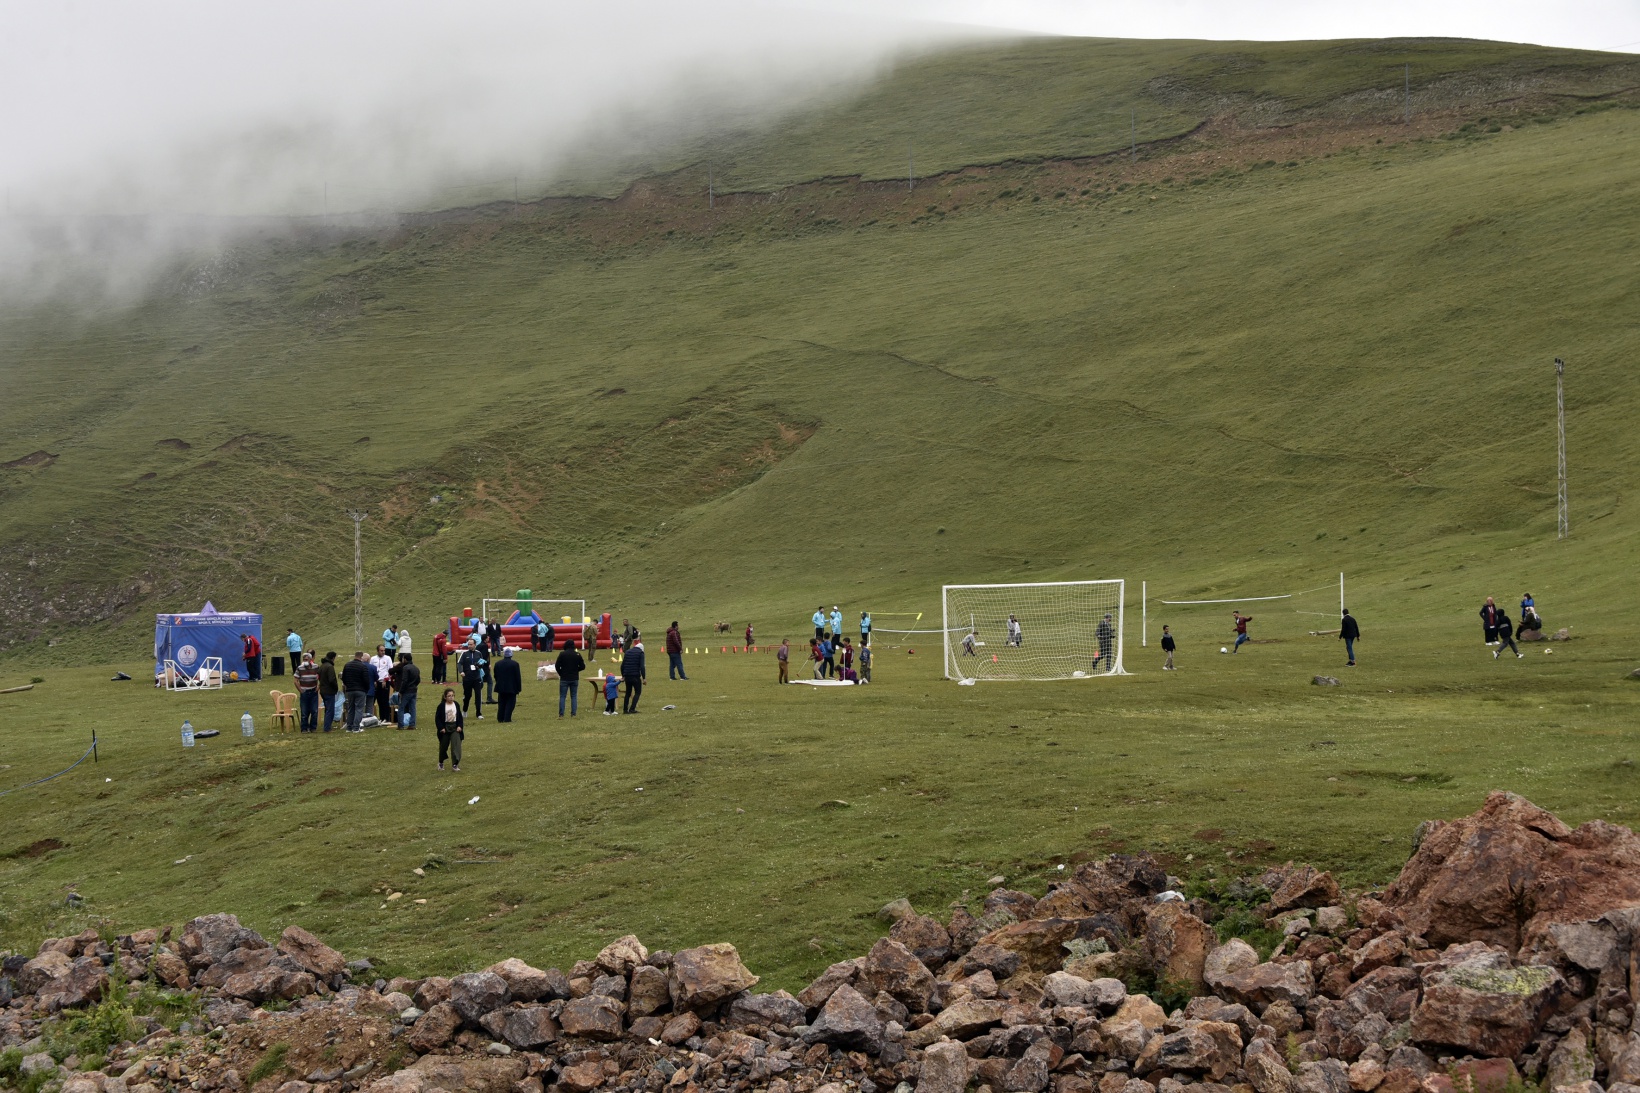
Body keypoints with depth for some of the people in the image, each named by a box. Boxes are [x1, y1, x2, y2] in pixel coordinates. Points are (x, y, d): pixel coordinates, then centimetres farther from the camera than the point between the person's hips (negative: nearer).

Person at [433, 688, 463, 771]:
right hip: (445, 728, -2)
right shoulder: (441, 706, -7)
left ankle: (455, 763, -13)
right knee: (443, 746, 9)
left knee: (456, 744, -12)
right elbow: (437, 718, -5)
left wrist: (460, 726, -3)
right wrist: (441, 728, -13)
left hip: (455, 727, 2)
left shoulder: (456, 705, 3)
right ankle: (441, 763, 30)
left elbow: (460, 717, 9)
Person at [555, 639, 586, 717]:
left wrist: (561, 673, 8)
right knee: (574, 696, 8)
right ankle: (573, 713, 4)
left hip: (564, 678, -2)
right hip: (575, 679, 2)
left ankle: (561, 714, -1)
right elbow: (582, 666, 1)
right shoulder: (577, 655, -3)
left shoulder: (562, 654, -10)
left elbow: (557, 666, -9)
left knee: (562, 696, 4)